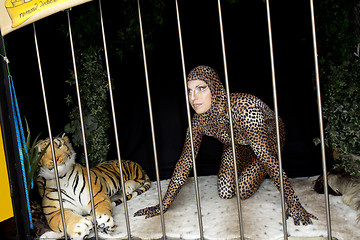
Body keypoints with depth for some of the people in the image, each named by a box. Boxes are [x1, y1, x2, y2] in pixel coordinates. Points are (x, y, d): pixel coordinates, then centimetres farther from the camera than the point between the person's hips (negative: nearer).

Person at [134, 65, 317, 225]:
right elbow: (185, 162, -18)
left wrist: (294, 206, -41)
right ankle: (243, 167, 27)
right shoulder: (199, 120, -26)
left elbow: (269, 158, -43)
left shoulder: (243, 109, -44)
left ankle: (259, 171, 18)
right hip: (237, 145, 4)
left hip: (269, 137, -4)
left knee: (243, 192, -14)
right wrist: (164, 205, -16)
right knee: (225, 192, -3)